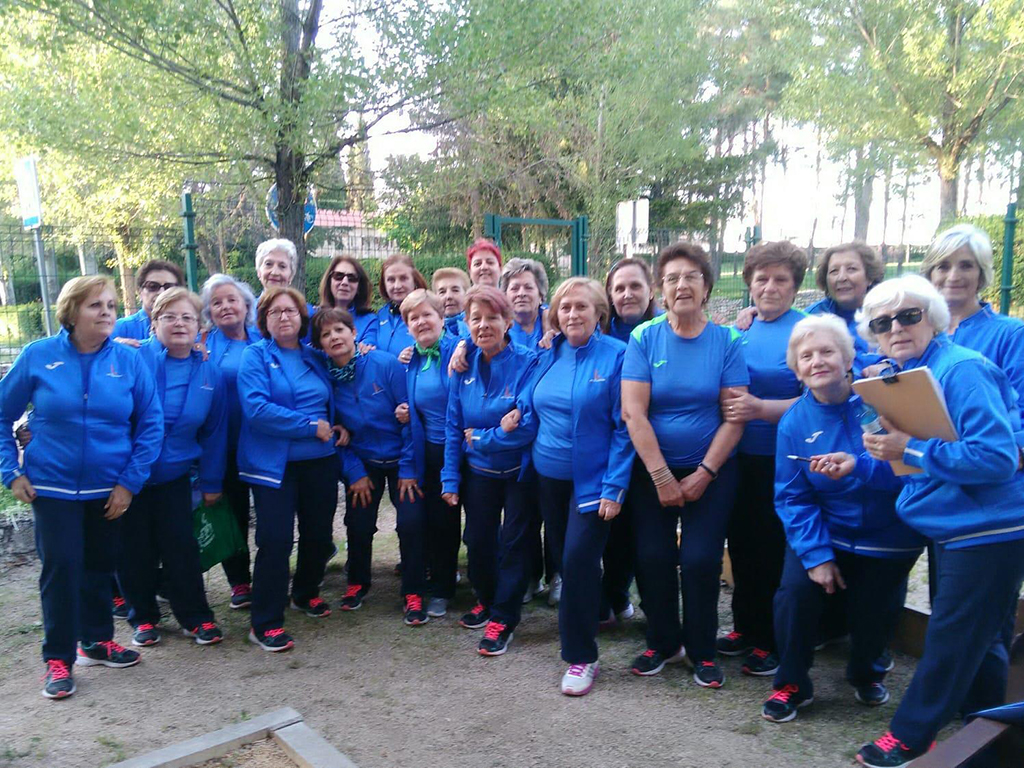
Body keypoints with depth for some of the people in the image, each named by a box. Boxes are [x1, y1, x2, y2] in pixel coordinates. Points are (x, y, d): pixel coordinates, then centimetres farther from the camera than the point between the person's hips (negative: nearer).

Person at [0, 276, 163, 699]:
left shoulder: (129, 360, -5)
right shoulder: (38, 356, -7)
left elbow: (151, 424, -3)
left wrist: (130, 481, -7)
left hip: (109, 487, 2)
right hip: (53, 487, -1)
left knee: (100, 565, 14)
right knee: (61, 568, 0)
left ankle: (97, 640, 33)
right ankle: (58, 659, 16)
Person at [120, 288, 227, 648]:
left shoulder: (209, 373, -2)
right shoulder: (133, 359, -13)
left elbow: (214, 433, 4)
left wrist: (211, 483, 7)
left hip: (174, 475, 2)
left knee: (182, 548, 4)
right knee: (135, 549, 9)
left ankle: (196, 617, 19)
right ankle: (143, 617, 28)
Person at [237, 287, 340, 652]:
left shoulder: (313, 358, 11)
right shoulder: (255, 356, -4)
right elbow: (256, 409, -18)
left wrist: (335, 428, 0)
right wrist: (311, 426, -18)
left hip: (319, 462, 5)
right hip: (274, 464, -5)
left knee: (319, 532, 13)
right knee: (275, 540, -6)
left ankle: (306, 594, 37)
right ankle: (266, 623, 6)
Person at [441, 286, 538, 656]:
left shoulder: (527, 363, -18)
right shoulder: (464, 366, -3)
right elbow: (453, 426, 0)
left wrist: (480, 439, -16)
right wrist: (450, 479, -4)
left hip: (519, 470, -4)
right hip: (478, 472, 5)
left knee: (512, 542, 5)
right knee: (478, 540, 15)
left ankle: (502, 618, 19)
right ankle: (487, 600, 39)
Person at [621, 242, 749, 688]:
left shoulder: (727, 341, -3)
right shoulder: (644, 338, -5)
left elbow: (735, 415, -6)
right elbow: (633, 412, -11)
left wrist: (704, 473, -12)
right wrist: (662, 477, -14)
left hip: (711, 471, 0)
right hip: (652, 470, 1)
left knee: (700, 560, -3)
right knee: (653, 557, 2)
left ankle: (702, 651, 20)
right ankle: (662, 643, 25)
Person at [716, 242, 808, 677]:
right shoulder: (740, 331, 10)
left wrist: (760, 408, -27)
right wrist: (726, 405, 0)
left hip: (781, 462, -6)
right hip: (740, 458, 6)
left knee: (774, 551, 3)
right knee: (742, 544, 15)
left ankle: (772, 642, 19)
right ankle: (745, 627, 31)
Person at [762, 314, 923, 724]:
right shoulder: (795, 422, -11)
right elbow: (793, 498, -8)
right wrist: (816, 555, -17)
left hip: (889, 534, -1)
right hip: (825, 532, 1)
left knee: (875, 610, 10)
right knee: (796, 589, -16)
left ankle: (866, 674, 45)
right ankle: (791, 684, 9)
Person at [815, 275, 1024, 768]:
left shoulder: (962, 371, -20)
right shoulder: (904, 378, 8)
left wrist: (910, 449, -28)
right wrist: (859, 464, 1)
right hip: (951, 531, 9)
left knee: (951, 637, 3)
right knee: (977, 638, 23)